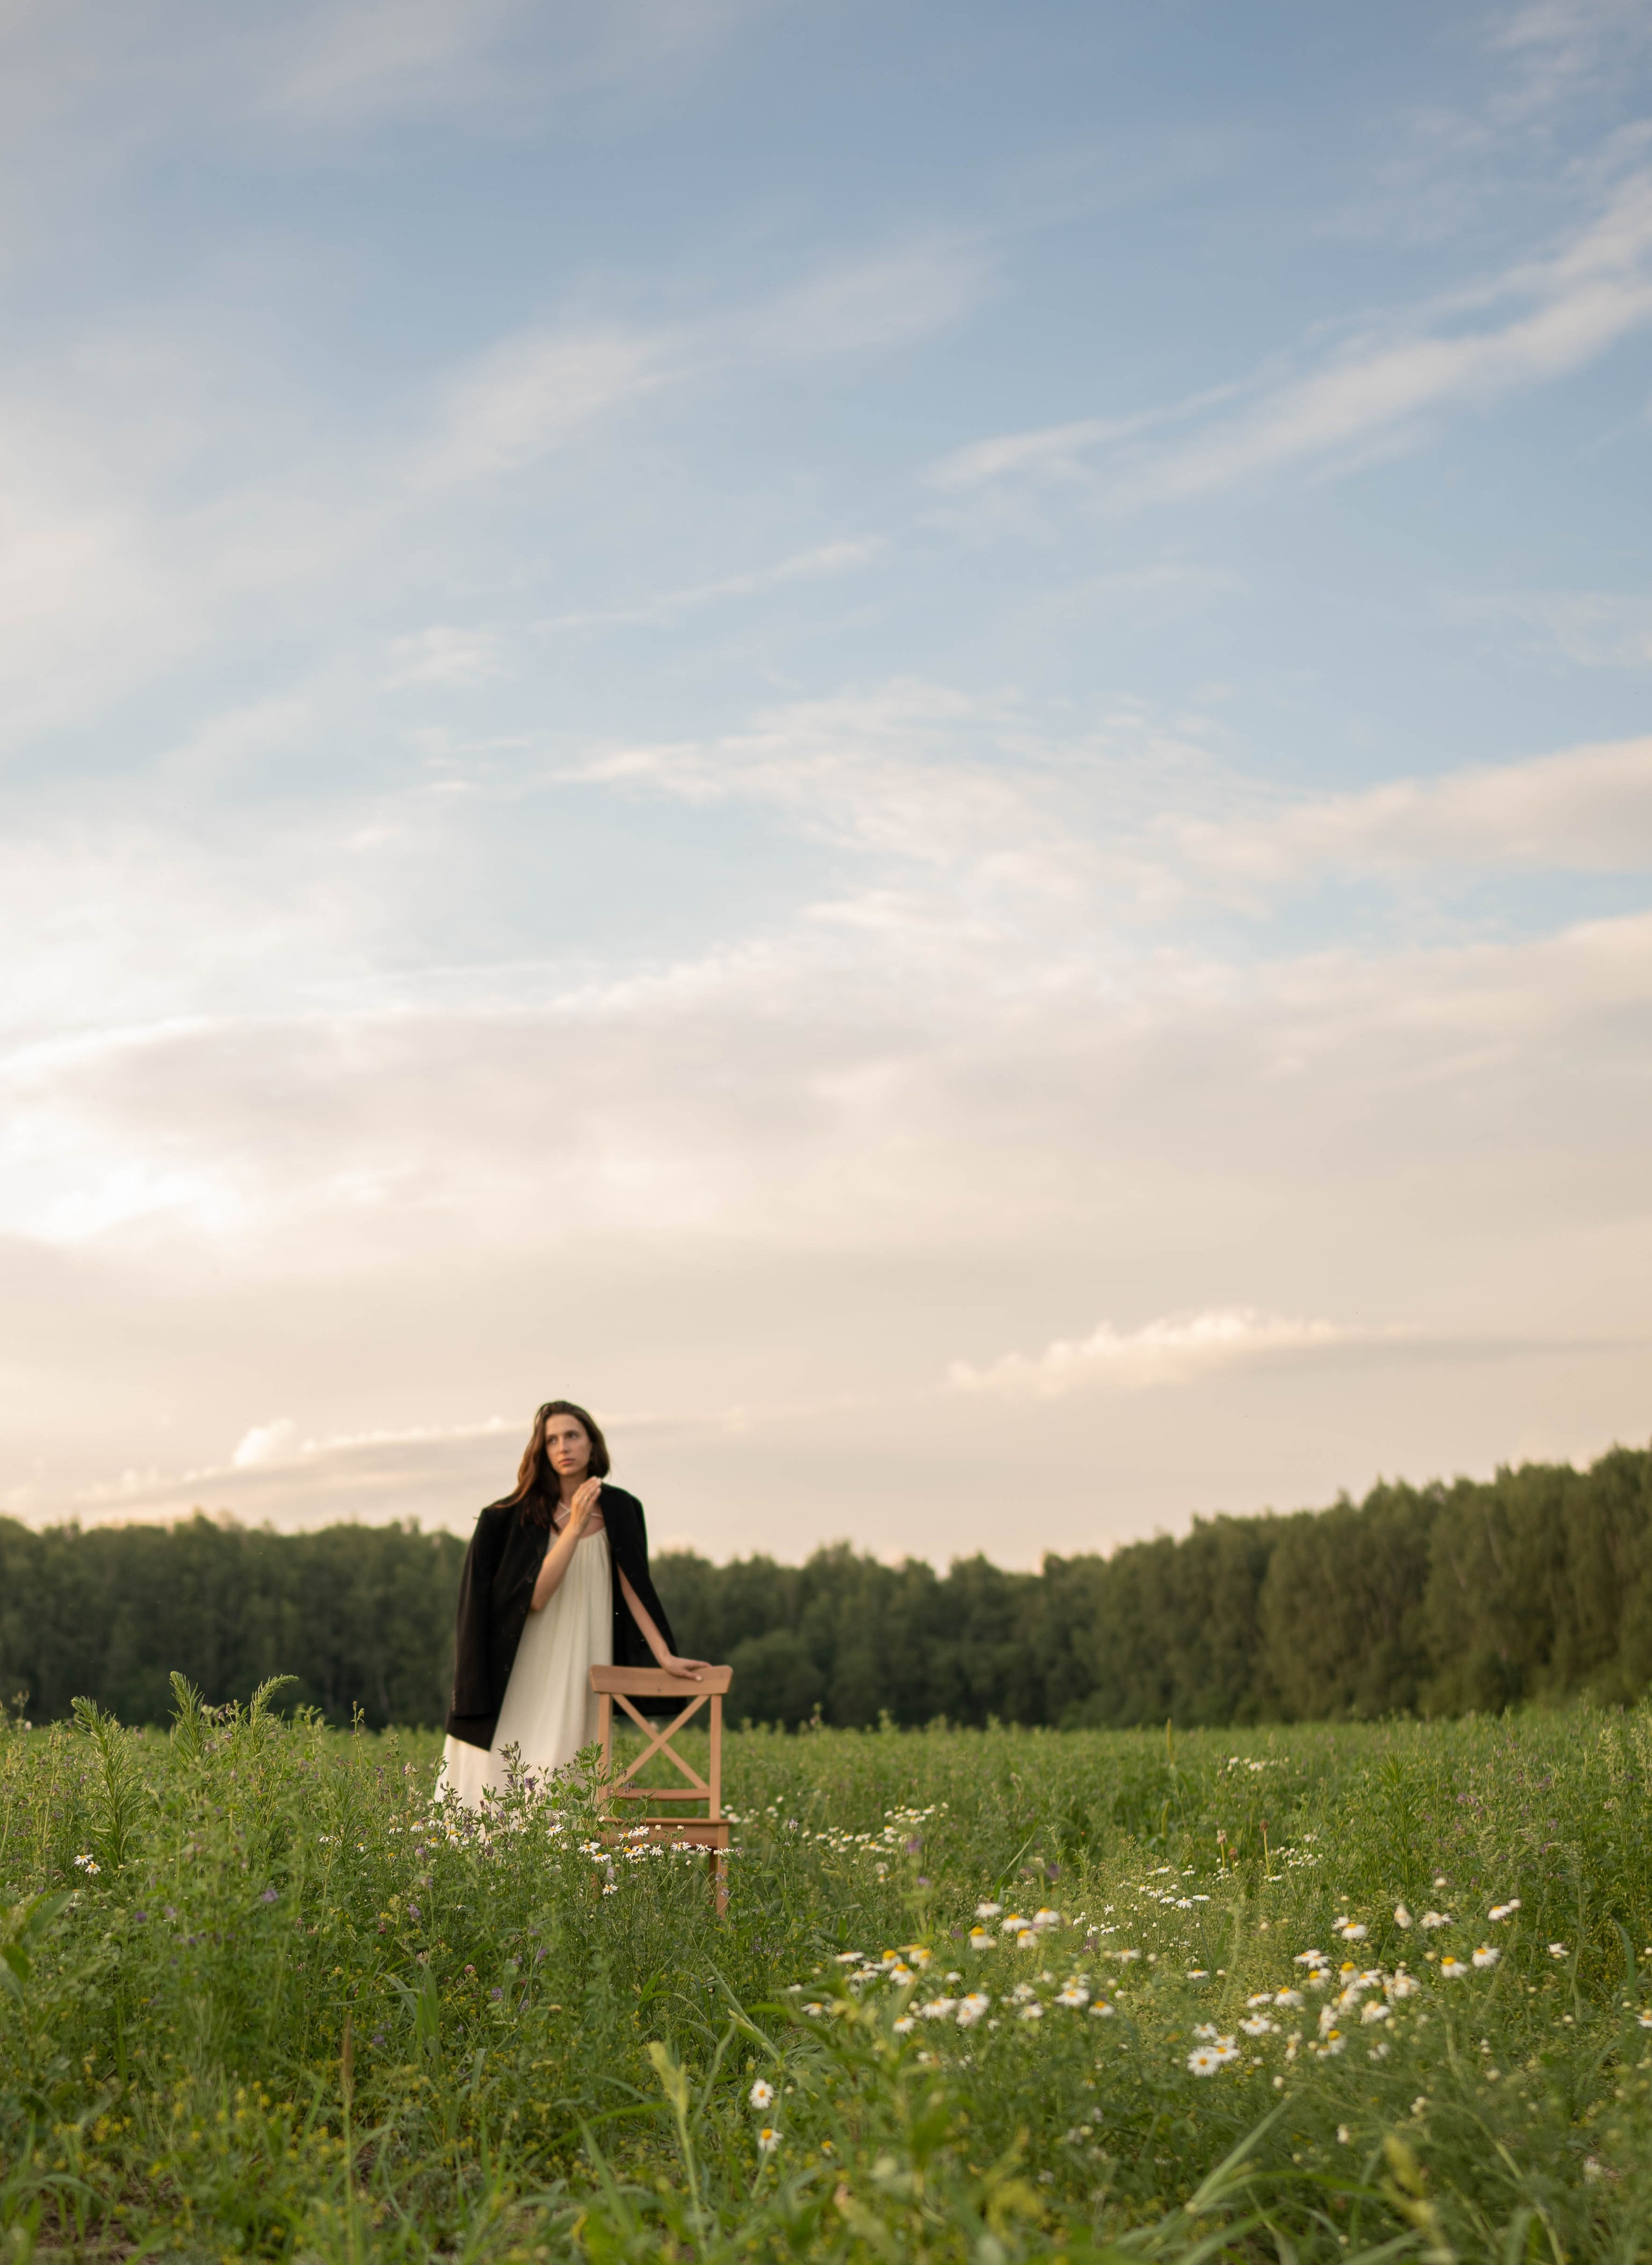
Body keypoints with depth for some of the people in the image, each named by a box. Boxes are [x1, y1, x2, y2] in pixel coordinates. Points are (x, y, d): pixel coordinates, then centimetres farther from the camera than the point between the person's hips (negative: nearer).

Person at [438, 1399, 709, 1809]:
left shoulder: (618, 1510, 1)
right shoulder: (518, 1516, -8)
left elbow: (633, 1586, 3)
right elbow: (534, 1596, -16)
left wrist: (666, 1656, -5)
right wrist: (575, 1526, -23)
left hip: (583, 1668, 2)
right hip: (525, 1671, -2)